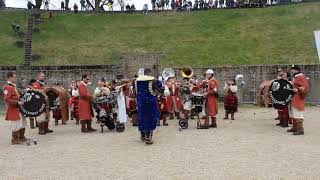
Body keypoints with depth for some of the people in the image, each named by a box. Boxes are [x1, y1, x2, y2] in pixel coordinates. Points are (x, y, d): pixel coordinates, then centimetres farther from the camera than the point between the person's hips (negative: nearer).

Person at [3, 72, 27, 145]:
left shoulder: (13, 86, 14)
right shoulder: (7, 87, -17)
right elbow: (6, 100, -24)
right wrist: (17, 102, -25)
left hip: (18, 108, 10)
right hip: (13, 109, -10)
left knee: (23, 123, 17)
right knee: (16, 125, -4)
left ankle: (21, 137, 30)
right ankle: (14, 140, 9)